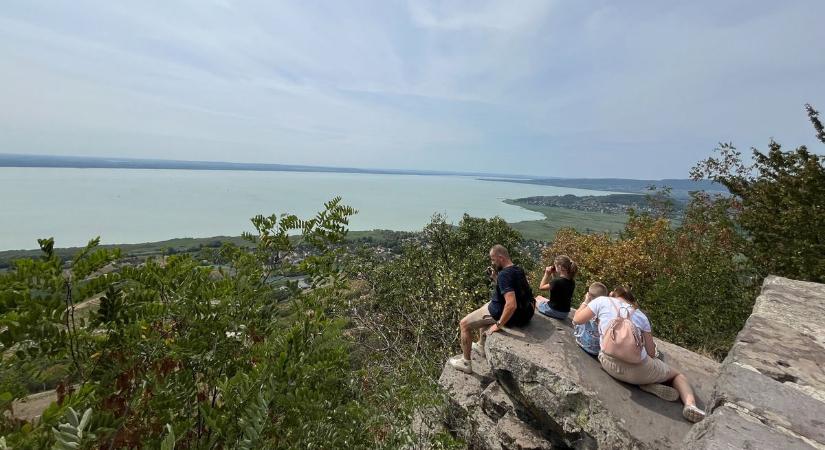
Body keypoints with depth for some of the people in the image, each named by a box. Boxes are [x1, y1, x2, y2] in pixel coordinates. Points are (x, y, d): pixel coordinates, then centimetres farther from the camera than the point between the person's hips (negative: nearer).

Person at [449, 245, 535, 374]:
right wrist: (496, 275, 5)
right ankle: (481, 346, 45)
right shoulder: (518, 270, 2)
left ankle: (466, 363, 16)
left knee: (464, 324, 2)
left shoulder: (504, 274, -28)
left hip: (500, 313, -9)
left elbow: (511, 304, -37)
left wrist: (498, 325, -28)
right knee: (486, 307, 35)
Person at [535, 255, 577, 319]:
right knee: (539, 297, 27)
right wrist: (553, 275, 1)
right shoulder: (572, 282, -4)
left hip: (553, 311, -7)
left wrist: (547, 274, -7)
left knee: (537, 299, 22)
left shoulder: (557, 281, -26)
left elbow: (541, 287, -11)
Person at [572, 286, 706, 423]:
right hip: (638, 369, 2)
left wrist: (586, 302, 25)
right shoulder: (640, 315, 13)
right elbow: (651, 352, 12)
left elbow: (576, 320, 9)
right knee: (678, 375, 29)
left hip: (610, 365, -2)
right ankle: (690, 404, 1)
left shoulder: (602, 301, 5)